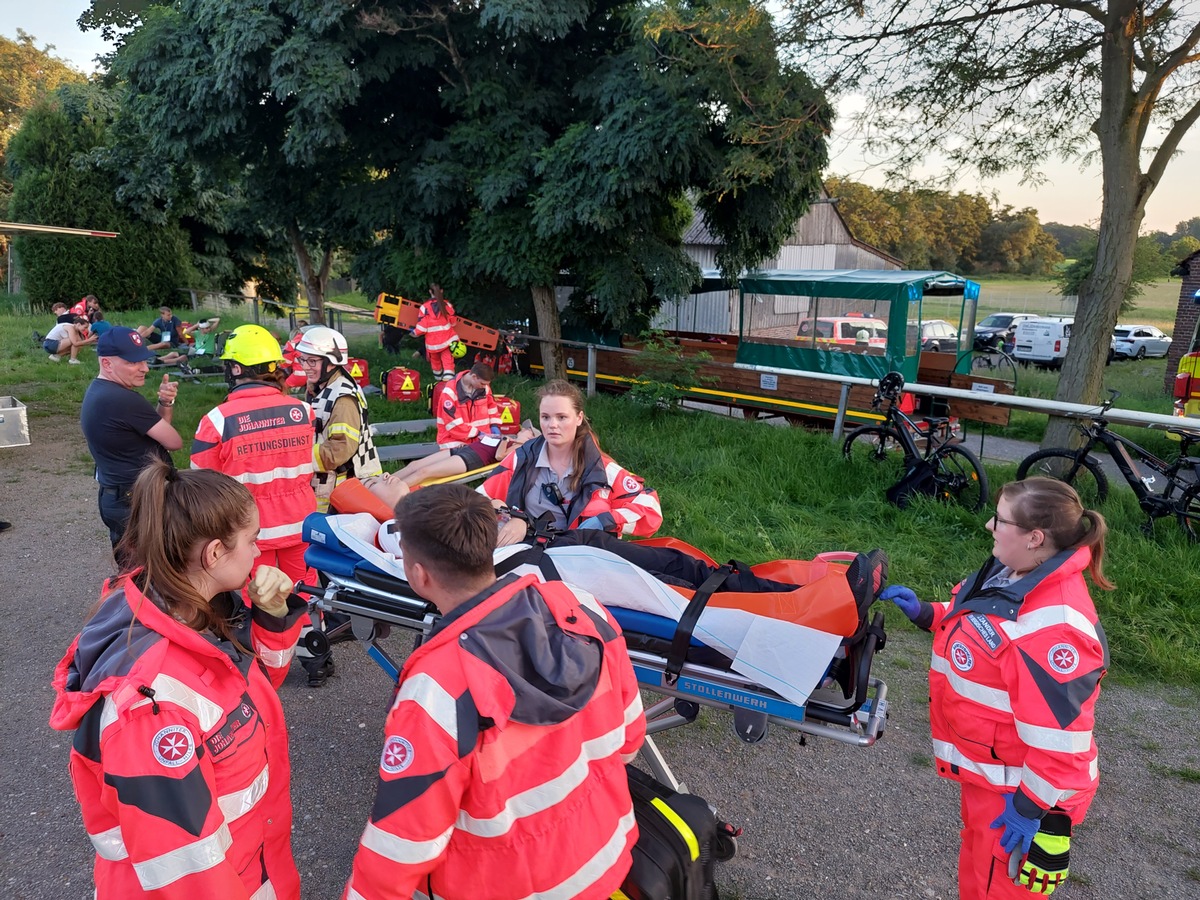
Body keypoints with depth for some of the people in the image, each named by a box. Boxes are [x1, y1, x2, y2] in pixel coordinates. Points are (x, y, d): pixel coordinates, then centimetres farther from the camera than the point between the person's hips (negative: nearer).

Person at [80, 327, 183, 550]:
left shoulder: (97, 392, 8)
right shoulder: (123, 400, -24)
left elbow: (155, 428, 11)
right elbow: (174, 442, -15)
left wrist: (165, 403, -8)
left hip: (118, 498, 10)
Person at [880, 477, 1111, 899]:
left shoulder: (1055, 626, -34)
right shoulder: (1010, 574, -3)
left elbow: (1057, 732, -30)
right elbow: (976, 628, 16)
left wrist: (1030, 807, -21)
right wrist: (924, 613, 2)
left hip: (1017, 787, -9)